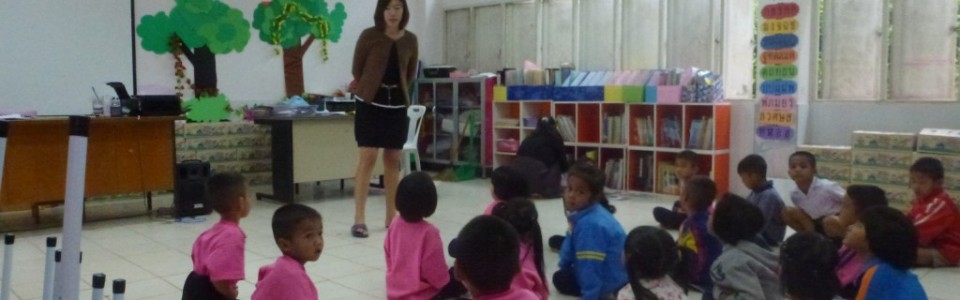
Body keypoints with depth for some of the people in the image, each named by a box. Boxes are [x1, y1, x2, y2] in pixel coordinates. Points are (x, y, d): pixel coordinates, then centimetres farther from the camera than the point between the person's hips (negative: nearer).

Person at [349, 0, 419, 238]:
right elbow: (357, 69, 2)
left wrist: (397, 90, 11)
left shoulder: (410, 40, 4)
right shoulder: (369, 36, -7)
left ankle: (391, 216, 18)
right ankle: (359, 219, -5)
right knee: (368, 158, -8)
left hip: (397, 104, 4)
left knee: (393, 160, 8)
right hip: (370, 103, -4)